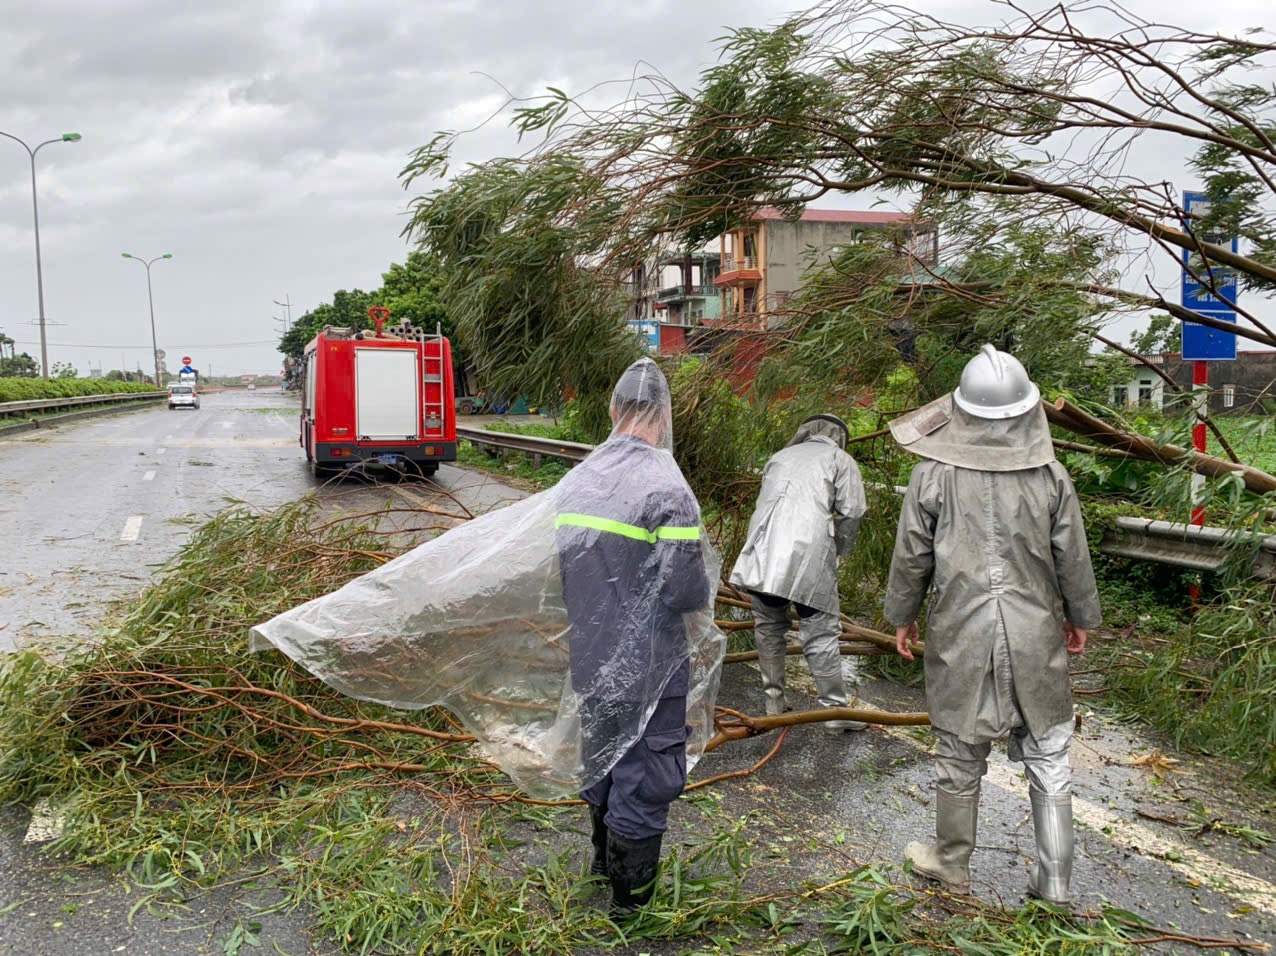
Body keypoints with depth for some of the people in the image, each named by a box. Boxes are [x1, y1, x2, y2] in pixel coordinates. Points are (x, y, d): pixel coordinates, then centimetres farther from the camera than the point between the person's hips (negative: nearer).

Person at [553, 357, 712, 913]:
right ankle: (632, 893, 23)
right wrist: (707, 598, 0)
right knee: (645, 770, 9)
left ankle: (604, 857, 46)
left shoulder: (572, 482, -1)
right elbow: (685, 590, -22)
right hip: (646, 662, -6)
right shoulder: (667, 488, -21)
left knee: (601, 751, 25)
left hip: (587, 656, 6)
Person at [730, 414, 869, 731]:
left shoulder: (780, 456, 28)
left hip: (762, 550, 4)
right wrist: (839, 551, 18)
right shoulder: (840, 459, 14)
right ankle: (835, 710, 7)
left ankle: (774, 703, 24)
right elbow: (852, 512, 3)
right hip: (808, 553, -4)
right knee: (821, 633, 2)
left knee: (769, 627, 16)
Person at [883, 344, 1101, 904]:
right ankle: (1053, 881, 20)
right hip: (1036, 637, 1)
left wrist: (901, 616, 13)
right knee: (1047, 757, 13)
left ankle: (952, 863, 30)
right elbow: (1073, 559, 3)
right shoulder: (1050, 476, -6)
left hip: (960, 636, -1)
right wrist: (1080, 617, 19)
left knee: (960, 756, 13)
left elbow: (911, 558, -2)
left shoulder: (933, 476, -10)